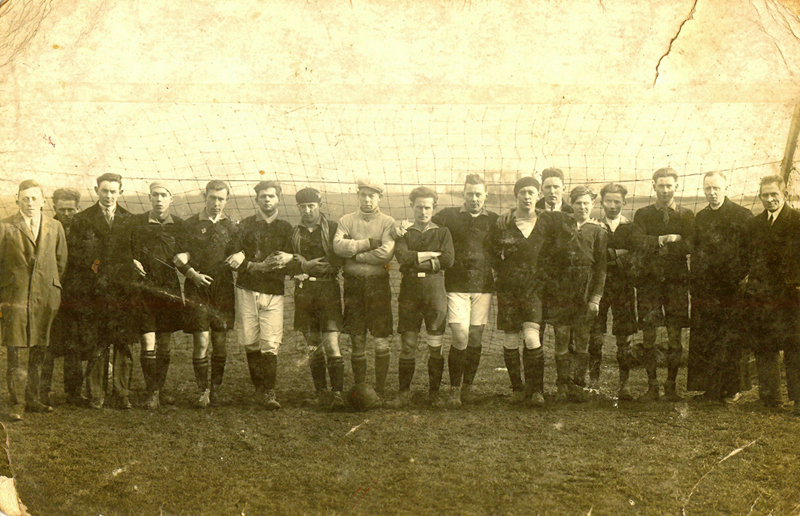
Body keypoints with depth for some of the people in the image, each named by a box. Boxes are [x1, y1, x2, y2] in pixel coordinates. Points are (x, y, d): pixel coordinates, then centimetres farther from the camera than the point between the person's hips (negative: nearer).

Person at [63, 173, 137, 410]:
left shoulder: (129, 220, 13)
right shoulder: (82, 220, 8)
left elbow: (135, 253, 13)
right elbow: (73, 253, 4)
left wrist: (129, 279, 2)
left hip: (121, 290, 1)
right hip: (92, 290, -1)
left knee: (123, 343, -2)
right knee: (96, 346, -1)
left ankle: (122, 394, 6)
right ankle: (96, 395, 7)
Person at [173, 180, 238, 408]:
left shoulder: (232, 226, 12)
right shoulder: (190, 224, 5)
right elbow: (180, 256, 3)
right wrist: (193, 274, -12)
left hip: (224, 290, 2)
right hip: (197, 289, -2)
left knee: (220, 343, 5)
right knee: (201, 342, -6)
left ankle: (215, 389, 17)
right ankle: (203, 391, 3)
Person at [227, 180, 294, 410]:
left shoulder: (285, 228, 12)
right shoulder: (246, 225, 10)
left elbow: (287, 264, 4)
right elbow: (234, 259, 3)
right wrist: (258, 266, -13)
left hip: (274, 292, 0)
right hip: (247, 290, 0)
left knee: (270, 344, -11)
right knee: (250, 343, 0)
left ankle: (269, 391, -9)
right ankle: (259, 388, 12)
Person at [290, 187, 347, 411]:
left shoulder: (332, 228, 3)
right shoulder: (294, 232, 14)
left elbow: (339, 261, -1)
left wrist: (309, 266, -8)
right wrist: (304, 266, -5)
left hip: (329, 290, -3)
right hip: (304, 292, 3)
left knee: (331, 344, -12)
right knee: (314, 347, 6)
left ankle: (338, 393, -12)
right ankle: (321, 393, 15)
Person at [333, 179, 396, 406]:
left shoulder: (388, 223, 2)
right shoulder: (347, 221, 8)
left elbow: (387, 252, -14)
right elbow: (338, 245, -10)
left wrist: (354, 252, -10)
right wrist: (368, 243, -13)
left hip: (378, 285, -1)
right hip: (353, 285, 1)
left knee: (381, 342, -1)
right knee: (357, 340, 5)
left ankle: (380, 390, 8)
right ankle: (359, 388, 15)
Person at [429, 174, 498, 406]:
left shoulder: (494, 220, 10)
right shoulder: (448, 216, 4)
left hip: (483, 286, 2)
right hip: (457, 285, -2)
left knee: (476, 338, 5)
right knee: (460, 337, -10)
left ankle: (468, 386, 19)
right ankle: (454, 389, 1)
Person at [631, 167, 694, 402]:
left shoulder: (686, 215, 11)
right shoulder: (642, 214, 11)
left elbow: (690, 246, -3)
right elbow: (639, 242, -6)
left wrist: (657, 245, -11)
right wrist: (665, 239, -16)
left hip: (677, 280, 0)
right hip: (649, 279, 0)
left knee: (675, 336, 0)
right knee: (648, 336, -2)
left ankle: (671, 385, 10)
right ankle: (652, 386, 6)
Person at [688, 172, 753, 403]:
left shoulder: (742, 215, -1)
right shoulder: (700, 217, 15)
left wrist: (745, 279, -11)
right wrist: (695, 284, 10)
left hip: (732, 288, -5)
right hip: (705, 288, 5)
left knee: (732, 339, -1)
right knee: (703, 340, 4)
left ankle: (732, 387, 9)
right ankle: (710, 387, 12)